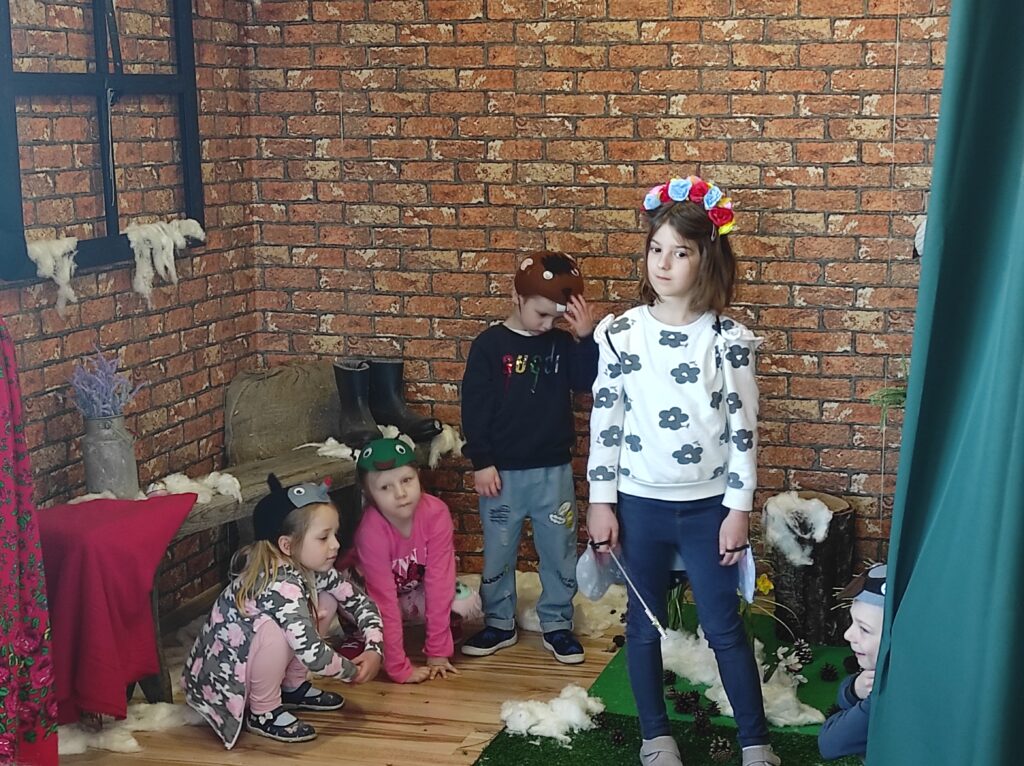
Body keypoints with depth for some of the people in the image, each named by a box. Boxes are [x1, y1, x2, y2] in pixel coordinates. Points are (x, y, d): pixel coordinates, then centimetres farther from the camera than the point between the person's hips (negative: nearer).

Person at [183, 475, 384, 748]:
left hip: (246, 661, 9)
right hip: (219, 681, -9)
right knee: (273, 629, -35)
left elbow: (359, 600, 3)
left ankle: (292, 687, 14)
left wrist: (374, 649, -11)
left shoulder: (311, 569, -6)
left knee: (326, 602, 1)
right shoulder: (282, 586, -31)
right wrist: (353, 671, -16)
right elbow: (312, 654, -34)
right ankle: (263, 712, -11)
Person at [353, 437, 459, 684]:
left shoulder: (436, 513, -31)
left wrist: (437, 652, -28)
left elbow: (439, 580, -28)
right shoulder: (371, 531, -36)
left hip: (418, 592, 1)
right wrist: (399, 669, -35)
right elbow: (384, 601, -34)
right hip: (374, 594, -1)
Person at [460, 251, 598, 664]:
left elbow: (590, 381, -9)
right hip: (503, 472, -2)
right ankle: (499, 624, 25)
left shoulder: (562, 344, 3)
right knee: (498, 553, 10)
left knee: (559, 552, 9)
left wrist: (587, 337, -20)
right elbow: (474, 408, -7)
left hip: (554, 471, 3)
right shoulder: (490, 345, -7)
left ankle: (557, 625, 23)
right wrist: (481, 463, -10)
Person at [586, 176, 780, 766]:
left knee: (725, 626, 6)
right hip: (639, 503, 1)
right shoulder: (620, 334, -3)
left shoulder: (729, 339, -6)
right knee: (645, 624, 12)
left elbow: (743, 428, -4)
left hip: (707, 505, -1)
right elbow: (605, 420, 0)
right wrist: (601, 503, -1)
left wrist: (738, 509, -5)